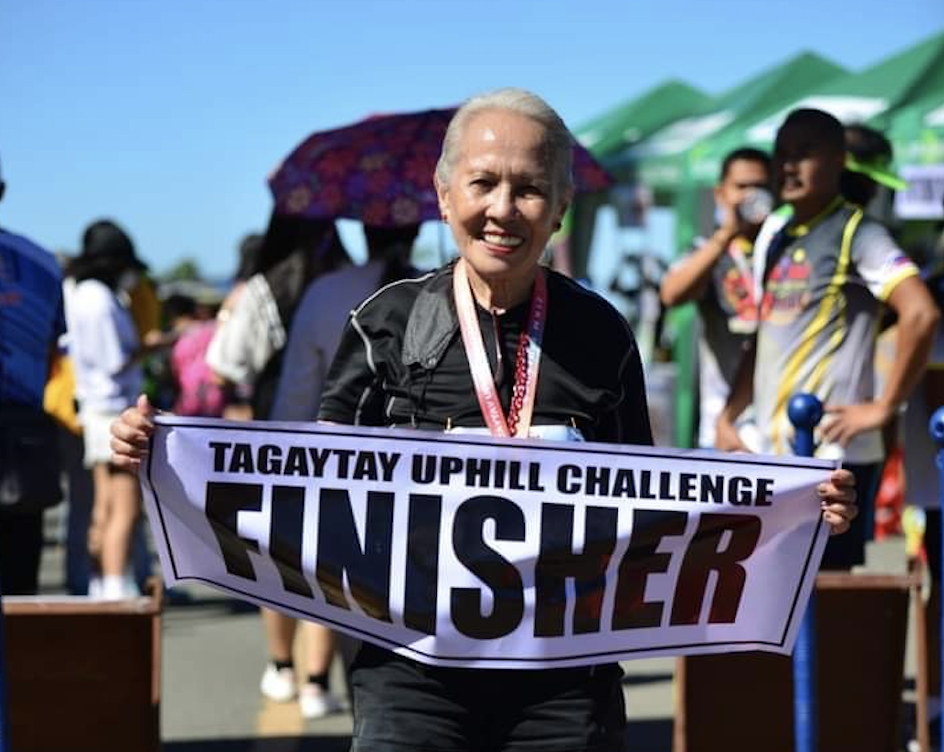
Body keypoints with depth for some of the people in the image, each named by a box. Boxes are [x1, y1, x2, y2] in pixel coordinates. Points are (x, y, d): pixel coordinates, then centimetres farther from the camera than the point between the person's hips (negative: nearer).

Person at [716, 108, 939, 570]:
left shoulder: (855, 233, -6)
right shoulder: (780, 242, 18)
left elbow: (921, 314, -18)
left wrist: (884, 407, -15)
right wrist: (728, 418, 16)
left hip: (832, 454, -8)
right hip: (775, 452, 8)